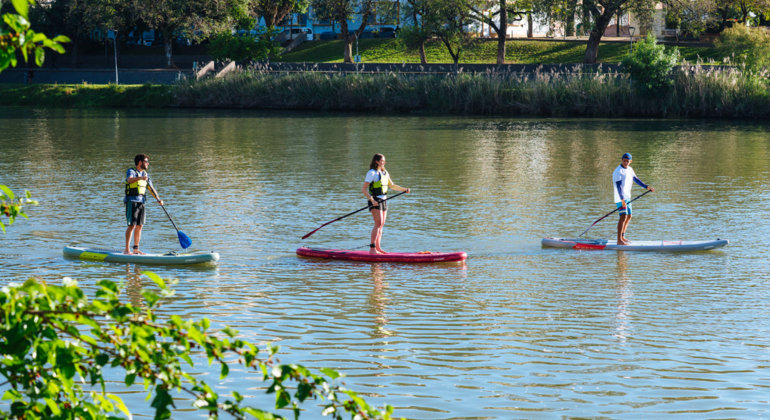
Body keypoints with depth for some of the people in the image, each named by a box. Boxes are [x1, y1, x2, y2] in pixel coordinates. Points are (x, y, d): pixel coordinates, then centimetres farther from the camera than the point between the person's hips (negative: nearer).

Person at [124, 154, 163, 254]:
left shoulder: (145, 174, 17)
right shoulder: (131, 171, -6)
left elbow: (151, 188, 20)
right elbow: (129, 179, -28)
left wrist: (158, 199, 9)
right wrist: (140, 178, -45)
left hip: (141, 202, 8)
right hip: (132, 201, -8)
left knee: (139, 226, 7)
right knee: (132, 226, -11)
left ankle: (136, 249, 14)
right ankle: (126, 250, -11)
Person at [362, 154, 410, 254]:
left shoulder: (385, 173, 14)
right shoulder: (372, 173, -11)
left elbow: (392, 186, 26)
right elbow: (364, 189, -16)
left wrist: (405, 189, 16)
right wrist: (372, 200, -26)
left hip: (383, 200, 8)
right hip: (375, 201, -8)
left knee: (381, 224, 9)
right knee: (378, 223, -16)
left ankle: (378, 248, 15)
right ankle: (372, 249, -19)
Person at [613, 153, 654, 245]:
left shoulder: (629, 169, 12)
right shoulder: (619, 171, -15)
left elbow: (636, 179, 20)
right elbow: (619, 186, -23)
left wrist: (647, 187, 13)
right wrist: (622, 199, -32)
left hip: (627, 197, 10)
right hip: (620, 198, -10)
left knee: (629, 217, 16)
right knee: (623, 217, -16)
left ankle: (622, 237, 27)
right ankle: (619, 240, -19)